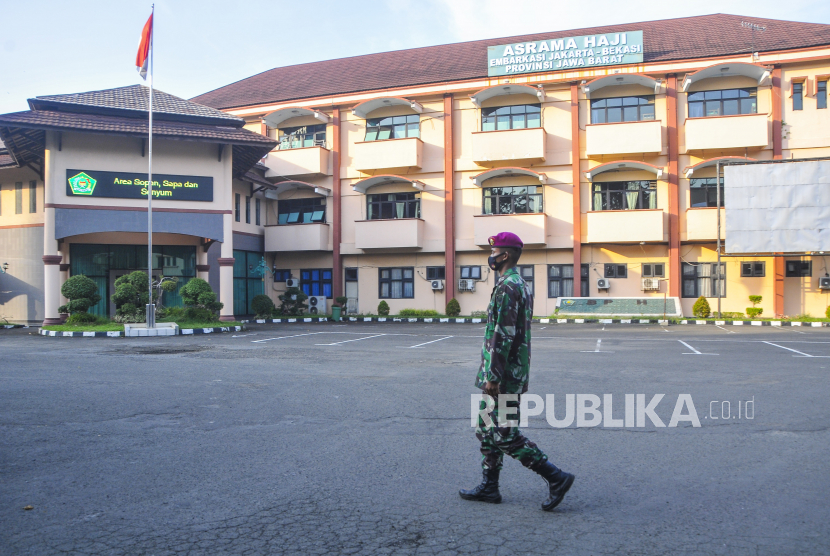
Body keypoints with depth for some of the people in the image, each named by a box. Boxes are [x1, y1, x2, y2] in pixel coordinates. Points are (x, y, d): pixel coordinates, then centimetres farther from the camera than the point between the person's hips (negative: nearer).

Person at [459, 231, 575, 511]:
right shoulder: (520, 284, 15)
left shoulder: (507, 287, -18)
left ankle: (556, 477, 0)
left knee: (506, 435, -5)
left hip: (504, 376, -10)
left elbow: (503, 336, -24)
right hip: (511, 374, 10)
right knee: (487, 430, 15)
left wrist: (493, 376, -22)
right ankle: (489, 487, 22)